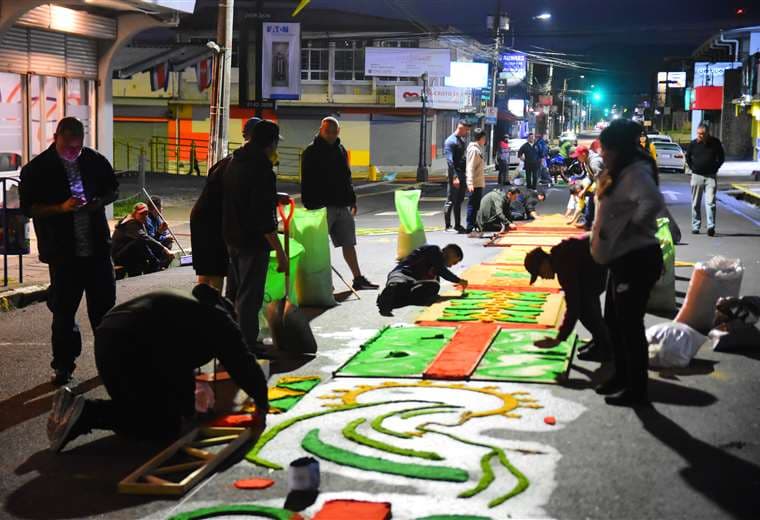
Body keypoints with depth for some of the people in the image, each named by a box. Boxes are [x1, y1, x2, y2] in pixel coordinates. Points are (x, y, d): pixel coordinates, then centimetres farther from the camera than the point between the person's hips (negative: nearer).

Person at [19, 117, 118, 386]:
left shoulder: (95, 160, 2)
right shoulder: (37, 169, -6)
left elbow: (113, 189, 14)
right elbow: (28, 207, -8)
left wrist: (99, 202, -8)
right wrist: (62, 208, -21)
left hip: (97, 247, 3)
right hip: (62, 251, -2)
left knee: (104, 303, 10)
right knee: (63, 308, 5)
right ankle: (63, 364, 17)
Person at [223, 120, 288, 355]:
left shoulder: (234, 163, 9)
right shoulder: (261, 170, -20)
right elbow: (264, 216, -24)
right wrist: (280, 251, -20)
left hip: (232, 238, 9)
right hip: (253, 241, -9)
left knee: (240, 290, 19)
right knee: (250, 295, -1)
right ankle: (248, 344, 5)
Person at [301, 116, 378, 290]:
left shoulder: (341, 150, 14)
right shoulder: (312, 152, -6)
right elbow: (307, 182, -10)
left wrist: (352, 201, 17)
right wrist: (309, 206, -16)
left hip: (342, 206, 6)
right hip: (321, 206, -6)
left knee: (349, 243, 9)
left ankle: (358, 278, 14)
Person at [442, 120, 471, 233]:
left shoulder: (462, 141, 16)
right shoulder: (450, 141, -11)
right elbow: (450, 161, -17)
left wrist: (466, 174, 15)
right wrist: (454, 177, -23)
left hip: (462, 175, 9)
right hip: (455, 175, -9)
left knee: (459, 201, 13)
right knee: (451, 201, -4)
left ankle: (458, 225, 19)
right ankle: (448, 226, -1)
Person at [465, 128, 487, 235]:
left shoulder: (479, 149, 15)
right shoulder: (474, 150, -14)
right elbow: (470, 167, -20)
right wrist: (470, 183, -26)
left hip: (479, 183, 10)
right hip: (475, 184, -10)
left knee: (476, 205, 14)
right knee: (473, 205, -7)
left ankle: (474, 226, 22)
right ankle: (470, 229, -5)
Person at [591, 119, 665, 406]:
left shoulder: (635, 173, -18)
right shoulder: (621, 172, 14)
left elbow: (653, 201, -36)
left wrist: (632, 226, -23)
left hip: (637, 260, -11)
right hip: (623, 259, 11)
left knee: (630, 324, -3)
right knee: (615, 321, 18)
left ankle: (636, 390, 8)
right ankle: (622, 377, 32)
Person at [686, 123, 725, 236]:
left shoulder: (715, 143, -3)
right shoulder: (693, 144, -2)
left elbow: (721, 157, 10)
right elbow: (688, 157, 15)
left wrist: (715, 168, 4)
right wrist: (693, 168, 8)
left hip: (711, 176, -1)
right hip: (697, 176, 1)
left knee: (710, 202, -9)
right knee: (696, 203, 7)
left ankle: (711, 227, -12)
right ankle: (696, 226, 16)